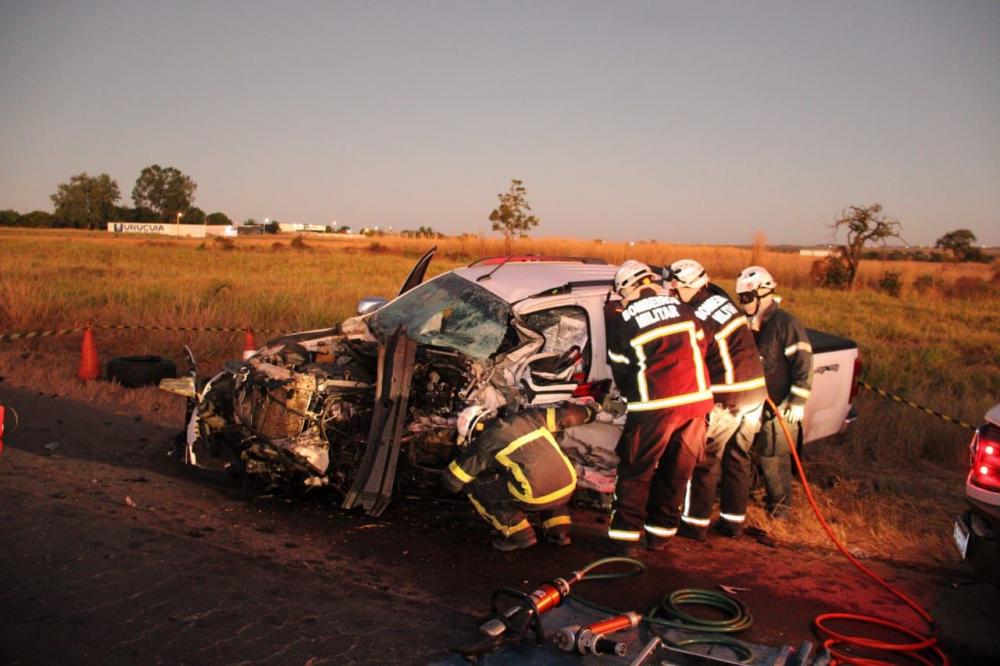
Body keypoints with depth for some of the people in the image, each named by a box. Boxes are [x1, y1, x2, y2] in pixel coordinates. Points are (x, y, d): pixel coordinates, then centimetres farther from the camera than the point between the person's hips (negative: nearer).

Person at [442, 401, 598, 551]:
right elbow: (566, 415, 24)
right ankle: (559, 529, 26)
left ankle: (519, 533, 11)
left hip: (537, 496, -5)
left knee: (475, 488, 13)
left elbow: (451, 482, 12)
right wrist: (589, 410, 44)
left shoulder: (484, 442, 6)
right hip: (568, 488, 6)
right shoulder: (527, 417, 17)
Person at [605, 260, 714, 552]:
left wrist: (631, 396, 24)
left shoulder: (619, 319, -1)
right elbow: (700, 345, 17)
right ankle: (661, 533, 24)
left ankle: (626, 536, 9)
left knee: (635, 473, 8)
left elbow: (620, 369, 6)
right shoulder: (679, 306, 8)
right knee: (677, 471, 15)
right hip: (695, 398, 4)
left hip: (655, 406, -4)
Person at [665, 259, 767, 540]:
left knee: (705, 460, 4)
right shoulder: (721, 298, 3)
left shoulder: (698, 320, -19)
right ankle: (734, 520, 25)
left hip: (727, 397, -8)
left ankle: (695, 522, 10)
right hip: (756, 391, 8)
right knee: (738, 457, 16)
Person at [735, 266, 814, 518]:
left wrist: (797, 402, -17)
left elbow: (803, 364, -16)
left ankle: (780, 504, 18)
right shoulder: (749, 324, 10)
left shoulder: (785, 324, -14)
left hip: (779, 408, -7)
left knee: (773, 458, 0)